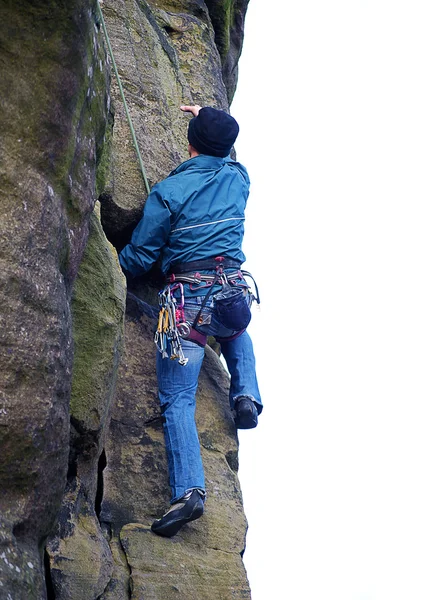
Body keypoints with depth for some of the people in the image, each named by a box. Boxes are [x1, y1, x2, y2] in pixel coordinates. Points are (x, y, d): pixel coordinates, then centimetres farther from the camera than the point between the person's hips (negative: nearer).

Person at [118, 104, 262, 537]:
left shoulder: (168, 190, -4)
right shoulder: (238, 178, 9)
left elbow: (140, 254, 1)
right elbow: (225, 153, 36)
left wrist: (113, 270, 21)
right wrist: (208, 118, 47)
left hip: (189, 297, -4)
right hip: (234, 291, 4)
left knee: (177, 400, -4)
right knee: (236, 334, 41)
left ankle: (189, 490, -19)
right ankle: (246, 395, 17)